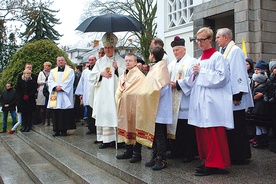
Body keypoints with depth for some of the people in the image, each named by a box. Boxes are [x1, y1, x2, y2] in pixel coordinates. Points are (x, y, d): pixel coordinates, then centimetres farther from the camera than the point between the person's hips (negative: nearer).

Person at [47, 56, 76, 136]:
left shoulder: (70, 71, 9)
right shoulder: (52, 71, 19)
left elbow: (69, 81, -4)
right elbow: (50, 81, 5)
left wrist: (61, 87, -15)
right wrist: (56, 86, -14)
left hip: (65, 95, -3)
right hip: (55, 95, 3)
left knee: (65, 114, -5)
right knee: (55, 113, 0)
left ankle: (64, 130, 0)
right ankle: (56, 130, 6)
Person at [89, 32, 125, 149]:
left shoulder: (120, 61, 7)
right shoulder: (100, 61, 17)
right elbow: (92, 77, 12)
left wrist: (117, 68, -13)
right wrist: (101, 74, -4)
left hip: (115, 93, -3)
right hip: (102, 94, 3)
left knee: (115, 114, -9)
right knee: (103, 114, -1)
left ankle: (116, 138, -3)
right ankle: (106, 139, 4)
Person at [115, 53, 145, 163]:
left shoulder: (139, 75, -9)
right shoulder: (123, 76, 14)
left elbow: (139, 92, -14)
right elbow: (119, 91, 16)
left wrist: (125, 93, -12)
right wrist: (119, 102, 3)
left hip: (134, 106, -7)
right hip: (124, 106, 7)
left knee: (134, 128, -3)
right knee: (126, 128, 11)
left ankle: (137, 153, 5)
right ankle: (128, 151, 21)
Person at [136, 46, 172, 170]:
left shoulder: (160, 67, -12)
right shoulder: (155, 67, 16)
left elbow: (160, 87, -21)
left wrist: (148, 96, -11)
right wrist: (145, 95, 7)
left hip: (159, 109, -9)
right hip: (152, 109, 9)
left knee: (159, 135, -4)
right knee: (153, 134, 12)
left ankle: (162, 159, 3)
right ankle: (155, 157, 21)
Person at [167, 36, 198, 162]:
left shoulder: (191, 62, -3)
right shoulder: (171, 64, 19)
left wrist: (177, 84, -16)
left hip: (185, 103, -7)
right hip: (173, 101, 7)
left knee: (187, 129, -3)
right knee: (175, 126, 9)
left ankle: (189, 153, 6)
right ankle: (176, 151, 19)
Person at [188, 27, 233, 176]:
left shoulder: (217, 56, -5)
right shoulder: (200, 58, 19)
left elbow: (221, 77, -17)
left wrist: (201, 72, -12)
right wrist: (195, 73, 4)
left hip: (212, 102, -8)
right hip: (200, 101, 9)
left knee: (213, 134, -6)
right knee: (202, 133, 10)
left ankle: (214, 164, 2)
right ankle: (207, 160, 20)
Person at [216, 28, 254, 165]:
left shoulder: (235, 51, -12)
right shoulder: (224, 52, 15)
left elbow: (238, 73, -18)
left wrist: (237, 96, -21)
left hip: (234, 97, -9)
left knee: (237, 127, 0)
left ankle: (241, 157, 11)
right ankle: (232, 155, 22)